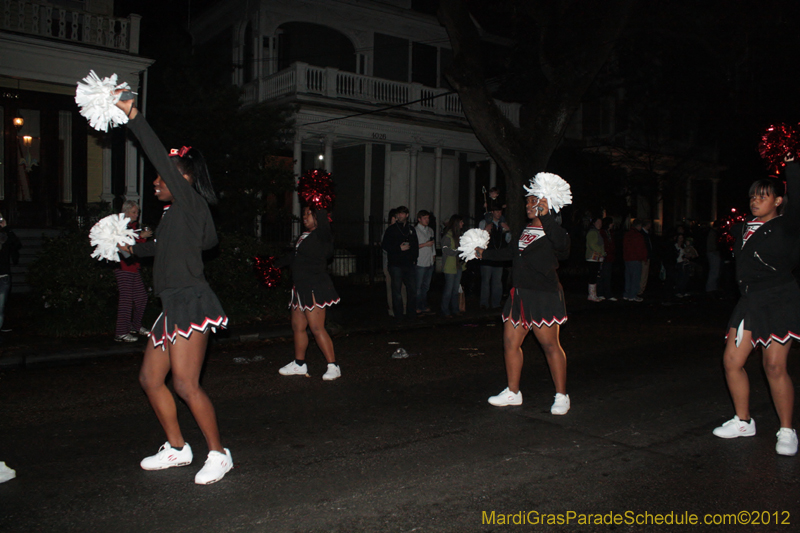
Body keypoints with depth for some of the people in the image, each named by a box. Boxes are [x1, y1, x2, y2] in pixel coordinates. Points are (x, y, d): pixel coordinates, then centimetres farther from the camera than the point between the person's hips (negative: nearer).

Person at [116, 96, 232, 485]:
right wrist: (134, 248, 44)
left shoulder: (190, 202, -7)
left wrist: (133, 116, -18)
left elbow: (162, 158, -19)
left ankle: (218, 454, 3)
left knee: (185, 384, -11)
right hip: (174, 305, 10)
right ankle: (176, 449, 25)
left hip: (191, 302, -10)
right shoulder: (174, 215, 19)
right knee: (150, 377, 14)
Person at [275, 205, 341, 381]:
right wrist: (277, 263, 42)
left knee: (317, 328, -11)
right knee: (298, 326, 13)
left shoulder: (321, 235, -10)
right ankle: (299, 364, 26)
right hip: (302, 287, 9)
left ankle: (333, 367, -4)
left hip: (315, 288, -9)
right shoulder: (305, 236, 17)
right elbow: (294, 256, 31)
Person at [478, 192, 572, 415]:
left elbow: (562, 244, -33)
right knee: (510, 342, 9)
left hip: (544, 296, -8)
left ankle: (562, 396, 9)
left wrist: (546, 215, -38)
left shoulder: (551, 231, -9)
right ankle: (513, 393, 21)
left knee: (550, 345, -4)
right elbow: (511, 252, 31)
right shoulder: (526, 231, 15)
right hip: (521, 295, 8)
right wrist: (485, 253, 39)